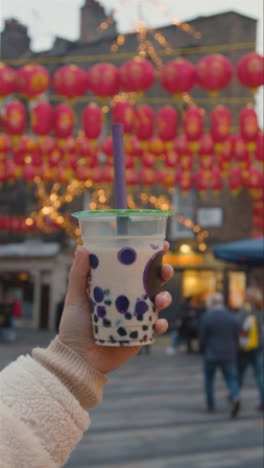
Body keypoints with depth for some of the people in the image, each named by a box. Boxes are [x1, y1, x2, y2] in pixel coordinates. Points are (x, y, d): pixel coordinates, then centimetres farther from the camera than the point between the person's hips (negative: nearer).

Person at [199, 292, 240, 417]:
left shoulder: (206, 317, -9)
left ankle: (210, 405, 19)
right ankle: (235, 397, -21)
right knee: (231, 378, 6)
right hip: (229, 355, 2)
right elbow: (236, 338, 5)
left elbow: (202, 338, -6)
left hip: (211, 355, -2)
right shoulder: (232, 317, 3)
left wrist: (204, 350, 13)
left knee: (209, 379, 16)